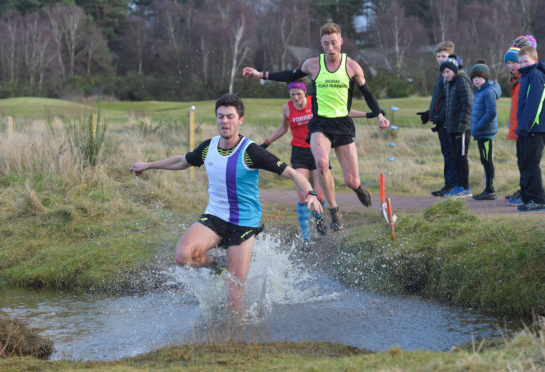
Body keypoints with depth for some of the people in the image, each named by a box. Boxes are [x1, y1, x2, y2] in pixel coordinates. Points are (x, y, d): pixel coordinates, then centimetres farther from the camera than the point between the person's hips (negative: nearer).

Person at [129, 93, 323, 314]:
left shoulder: (250, 151, -16)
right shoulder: (208, 147, 0)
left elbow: (290, 173, -17)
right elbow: (183, 161, 22)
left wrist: (309, 193, -36)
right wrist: (148, 165, 32)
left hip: (244, 224, -4)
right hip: (214, 218, 4)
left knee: (234, 286, -7)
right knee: (183, 255, -23)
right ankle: (214, 267, 8)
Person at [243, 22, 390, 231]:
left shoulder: (352, 66, 0)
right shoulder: (313, 65, 1)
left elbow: (366, 93, 11)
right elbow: (292, 76, 20)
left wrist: (379, 115, -4)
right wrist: (260, 75, 16)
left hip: (343, 125, 0)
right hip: (319, 124, 0)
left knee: (352, 182, -4)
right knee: (321, 163, -32)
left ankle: (358, 188, 38)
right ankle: (334, 211, -15)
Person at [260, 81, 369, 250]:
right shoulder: (287, 108, 0)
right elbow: (283, 128, 20)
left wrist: (366, 114, -3)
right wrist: (266, 143, 19)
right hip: (299, 154, 1)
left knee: (320, 197, -6)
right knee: (302, 197, -12)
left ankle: (317, 214, 33)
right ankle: (306, 239, -3)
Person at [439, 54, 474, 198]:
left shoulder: (462, 82, -11)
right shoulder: (449, 84, 17)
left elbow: (468, 103, -18)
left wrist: (463, 121, -23)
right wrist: (442, 120, 23)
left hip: (462, 128, -9)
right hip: (452, 127, 9)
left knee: (461, 156, -7)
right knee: (455, 156, 11)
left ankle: (465, 188, -4)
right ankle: (460, 186, 17)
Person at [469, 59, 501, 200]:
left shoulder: (488, 92, -15)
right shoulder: (479, 91, 16)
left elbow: (491, 113, -21)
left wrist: (478, 126, -19)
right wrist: (474, 128, 15)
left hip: (486, 132, -10)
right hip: (480, 133, 10)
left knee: (487, 161, -7)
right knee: (485, 161, 13)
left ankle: (490, 191, -4)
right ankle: (488, 190, 19)